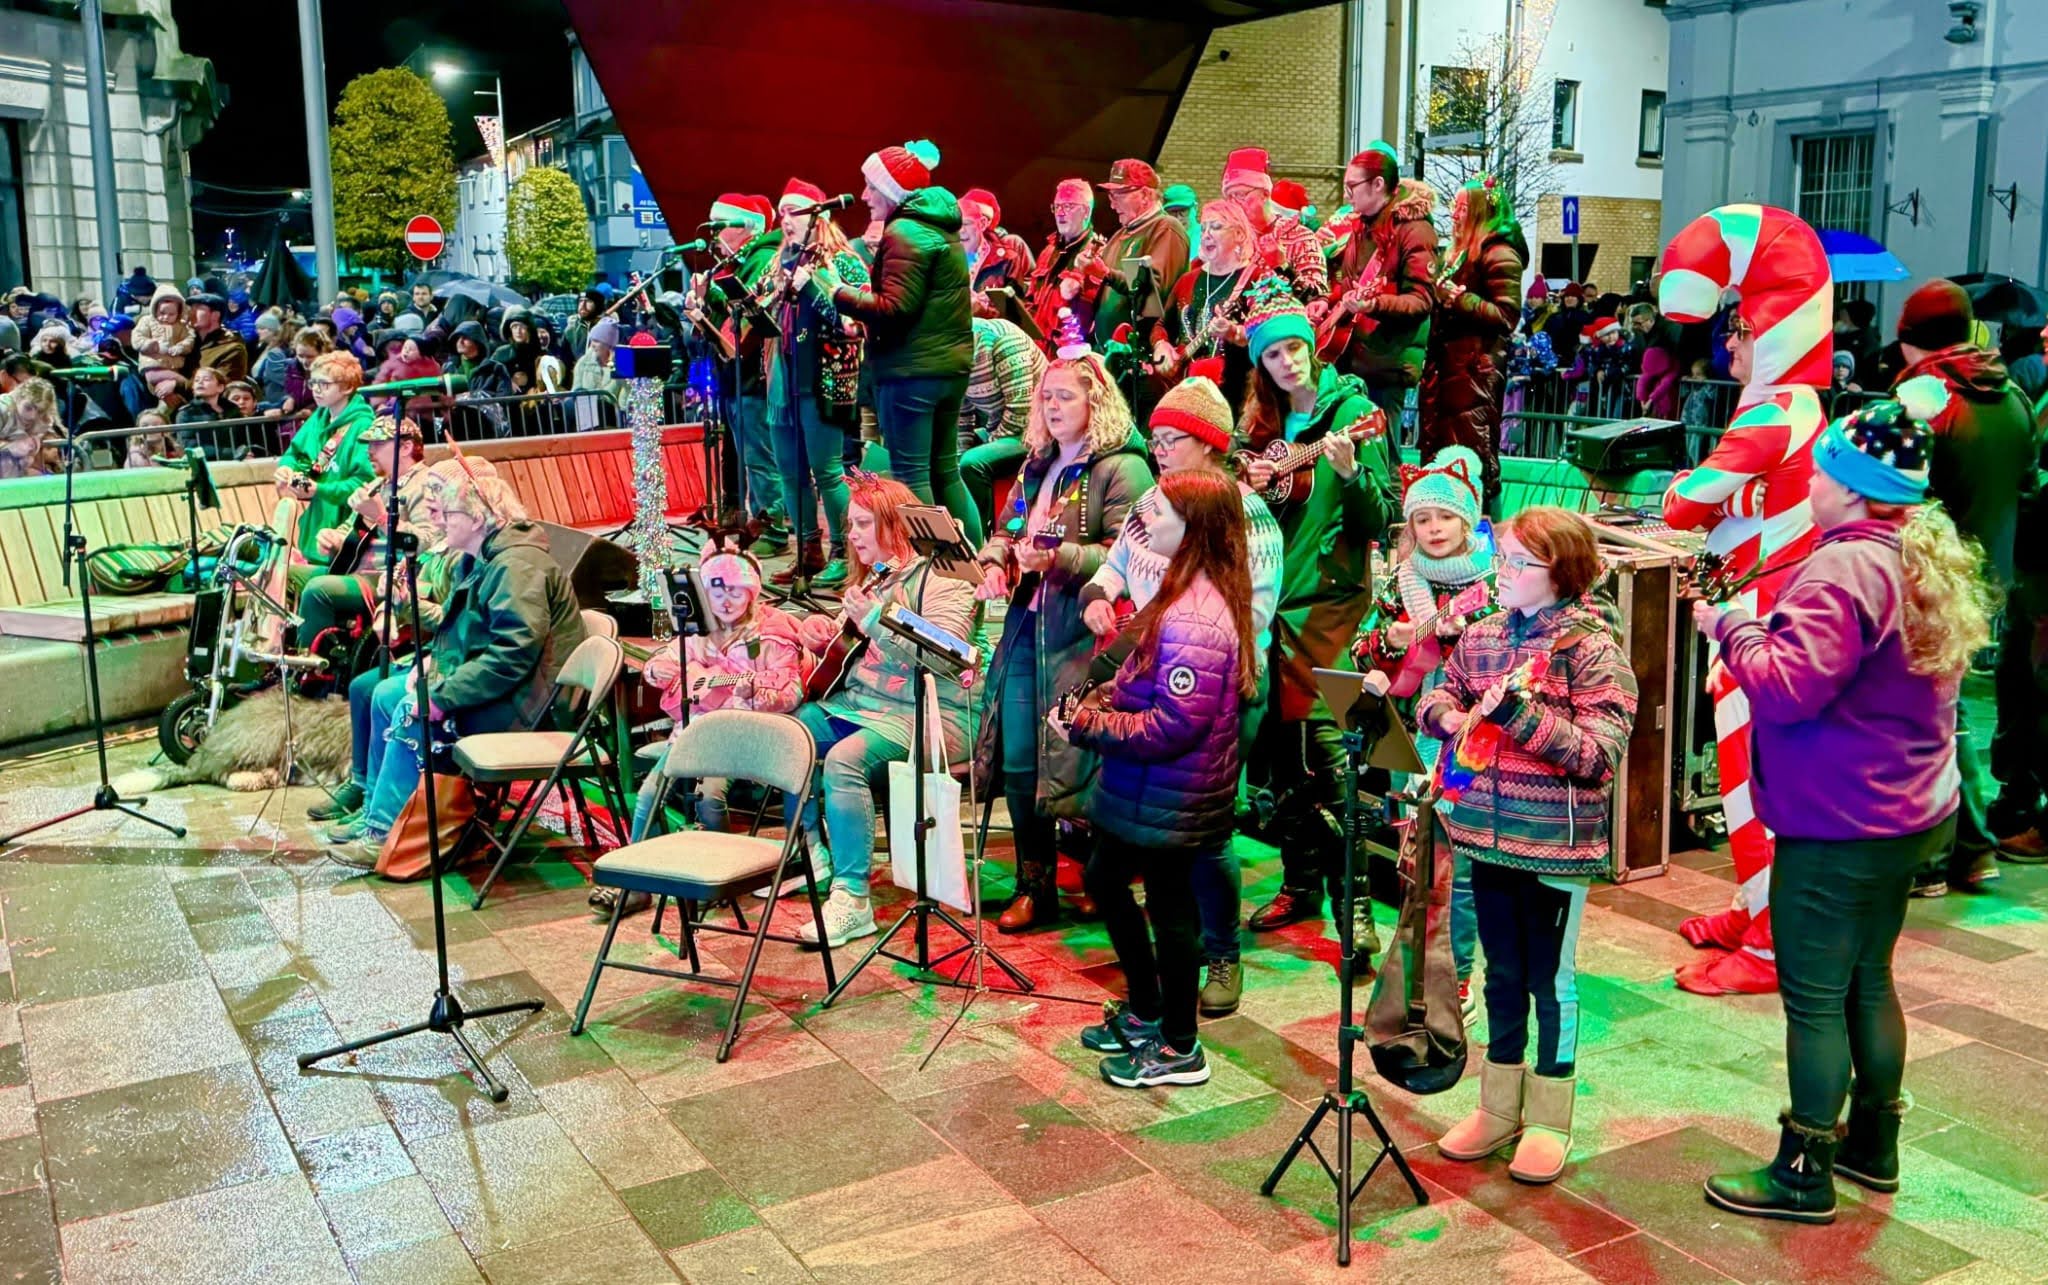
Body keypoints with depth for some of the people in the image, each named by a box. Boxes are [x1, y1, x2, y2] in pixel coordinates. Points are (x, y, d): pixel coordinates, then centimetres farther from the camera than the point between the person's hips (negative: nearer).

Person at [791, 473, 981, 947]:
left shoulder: (942, 577, -7)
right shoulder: (872, 577, 19)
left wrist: (875, 621, -24)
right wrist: (824, 634, 5)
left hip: (932, 715, -9)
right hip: (858, 701, 9)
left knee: (845, 758, -32)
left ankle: (852, 899, -28)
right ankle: (813, 849, 6)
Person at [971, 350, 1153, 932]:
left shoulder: (1122, 468, -6)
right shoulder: (1038, 465, 18)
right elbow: (1007, 528, 23)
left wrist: (1059, 558, -26)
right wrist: (995, 562, 2)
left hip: (1082, 635, -7)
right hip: (1026, 626, 7)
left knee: (1075, 765, -5)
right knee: (1017, 764, 7)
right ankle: (1034, 887, 19)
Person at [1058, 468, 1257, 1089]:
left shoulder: (1194, 619, -27)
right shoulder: (1187, 594, 6)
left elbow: (1171, 728, -29)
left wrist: (1085, 725, -20)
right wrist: (1100, 699, 1)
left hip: (1170, 797, -11)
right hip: (1144, 789, 11)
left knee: (1169, 908, 5)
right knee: (1104, 879, 24)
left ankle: (1179, 1050, 24)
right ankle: (1145, 1012, 40)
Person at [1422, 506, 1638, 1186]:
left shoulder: (1592, 649, -13)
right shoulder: (1481, 635, 4)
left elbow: (1600, 754, -19)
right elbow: (1433, 702, 12)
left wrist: (1525, 715, -27)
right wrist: (1458, 718, -11)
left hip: (1555, 841, -5)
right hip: (1488, 832, 5)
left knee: (1552, 981, 9)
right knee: (1502, 976, 17)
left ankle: (1549, 1121, 24)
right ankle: (1499, 1109, 31)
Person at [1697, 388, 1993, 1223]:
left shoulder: (1844, 570, -23)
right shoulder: (1933, 560, 9)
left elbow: (1787, 687, -28)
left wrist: (1731, 626, -12)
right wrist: (1760, 627, 10)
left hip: (1837, 826, -10)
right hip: (1913, 815, 10)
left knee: (1814, 996, 1)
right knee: (1869, 979, 21)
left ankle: (1805, 1173, 11)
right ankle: (1874, 1144, 34)